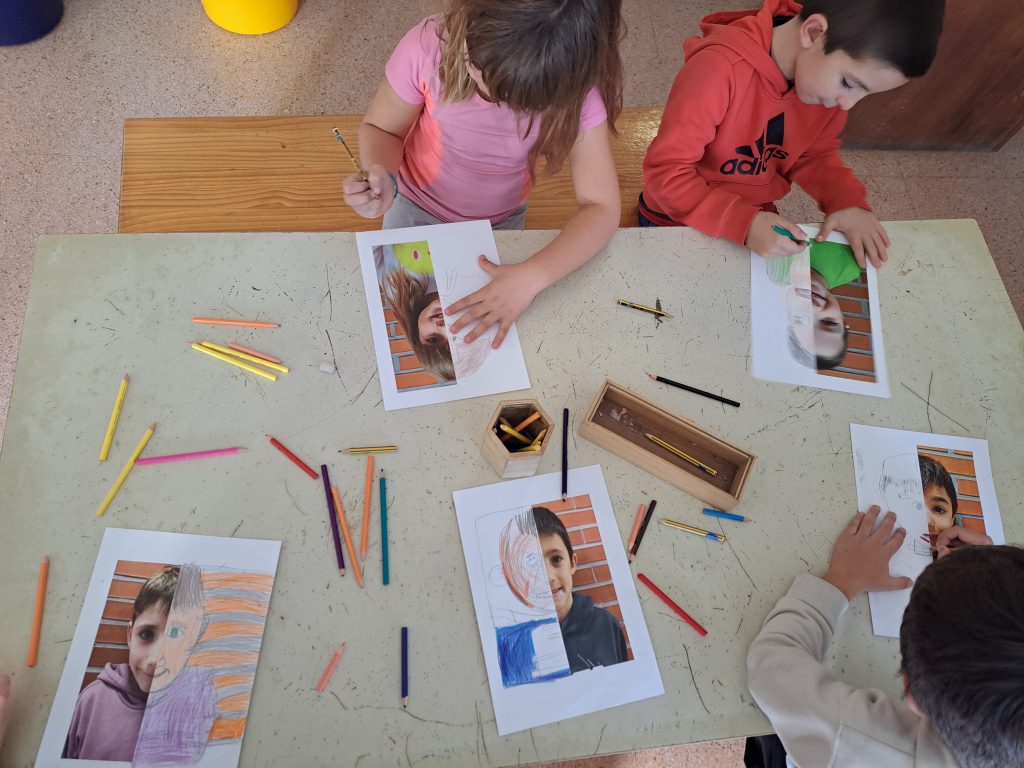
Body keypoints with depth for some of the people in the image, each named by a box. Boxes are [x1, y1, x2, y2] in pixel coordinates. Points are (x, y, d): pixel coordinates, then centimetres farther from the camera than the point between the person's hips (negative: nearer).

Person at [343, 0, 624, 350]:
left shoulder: (577, 92, -33)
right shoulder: (428, 45, -33)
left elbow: (601, 207, -30)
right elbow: (381, 129, -16)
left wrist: (532, 277, -44)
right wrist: (380, 175, -40)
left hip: (500, 222, 0)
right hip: (415, 206, 0)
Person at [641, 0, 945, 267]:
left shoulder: (831, 77, -14)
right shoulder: (720, 69, -34)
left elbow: (815, 153, 0)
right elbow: (666, 171, -32)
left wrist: (848, 201, -19)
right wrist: (743, 223, -41)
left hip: (756, 221, 5)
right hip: (677, 222, -5)